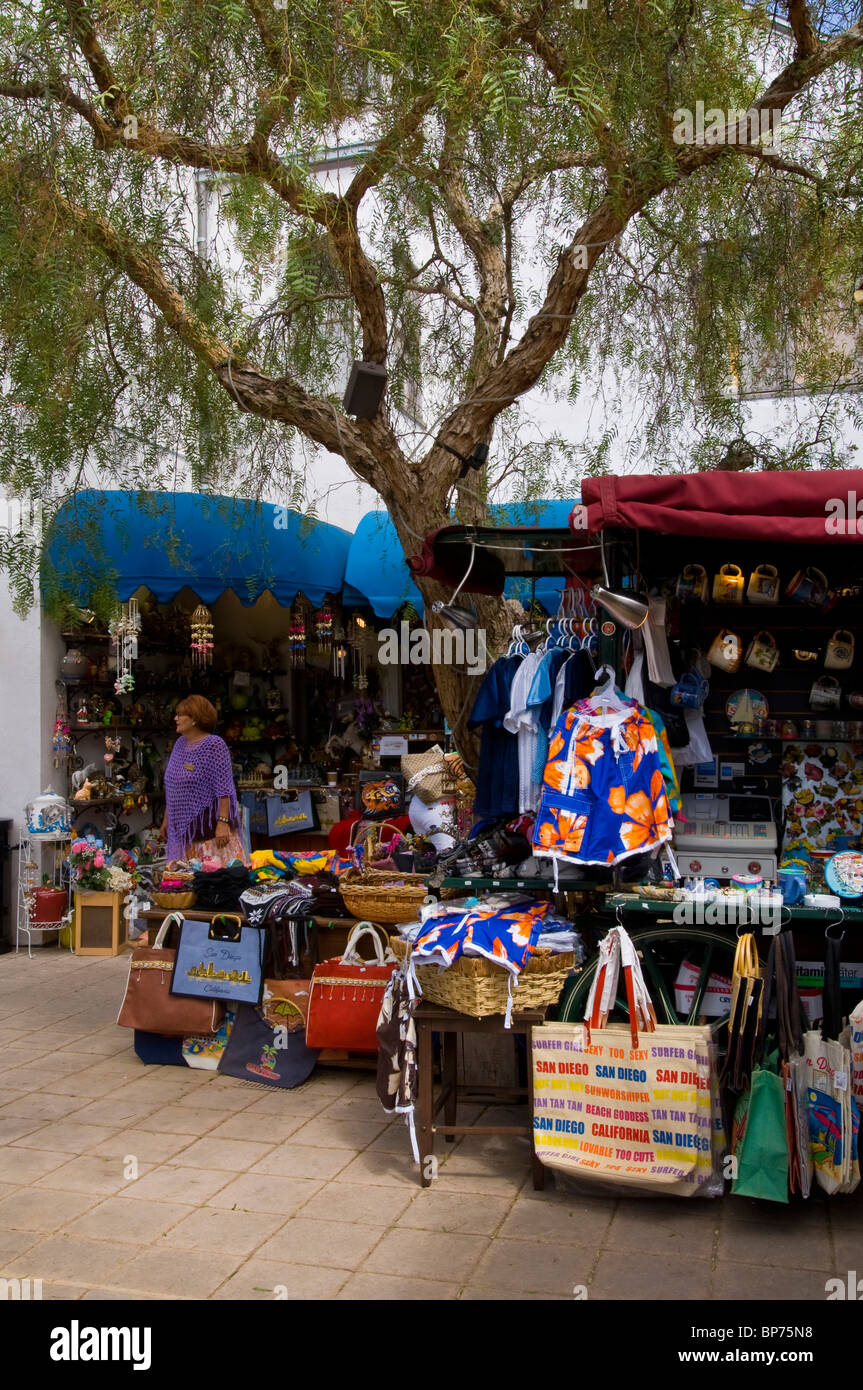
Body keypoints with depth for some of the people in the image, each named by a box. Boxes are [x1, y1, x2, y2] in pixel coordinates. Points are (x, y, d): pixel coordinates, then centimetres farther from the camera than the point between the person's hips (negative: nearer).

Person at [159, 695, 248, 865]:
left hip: (208, 827, -7)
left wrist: (223, 822, -23)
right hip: (182, 828, 7)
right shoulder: (180, 744, 11)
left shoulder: (214, 745, -12)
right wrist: (166, 818, 19)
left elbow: (224, 789, -17)